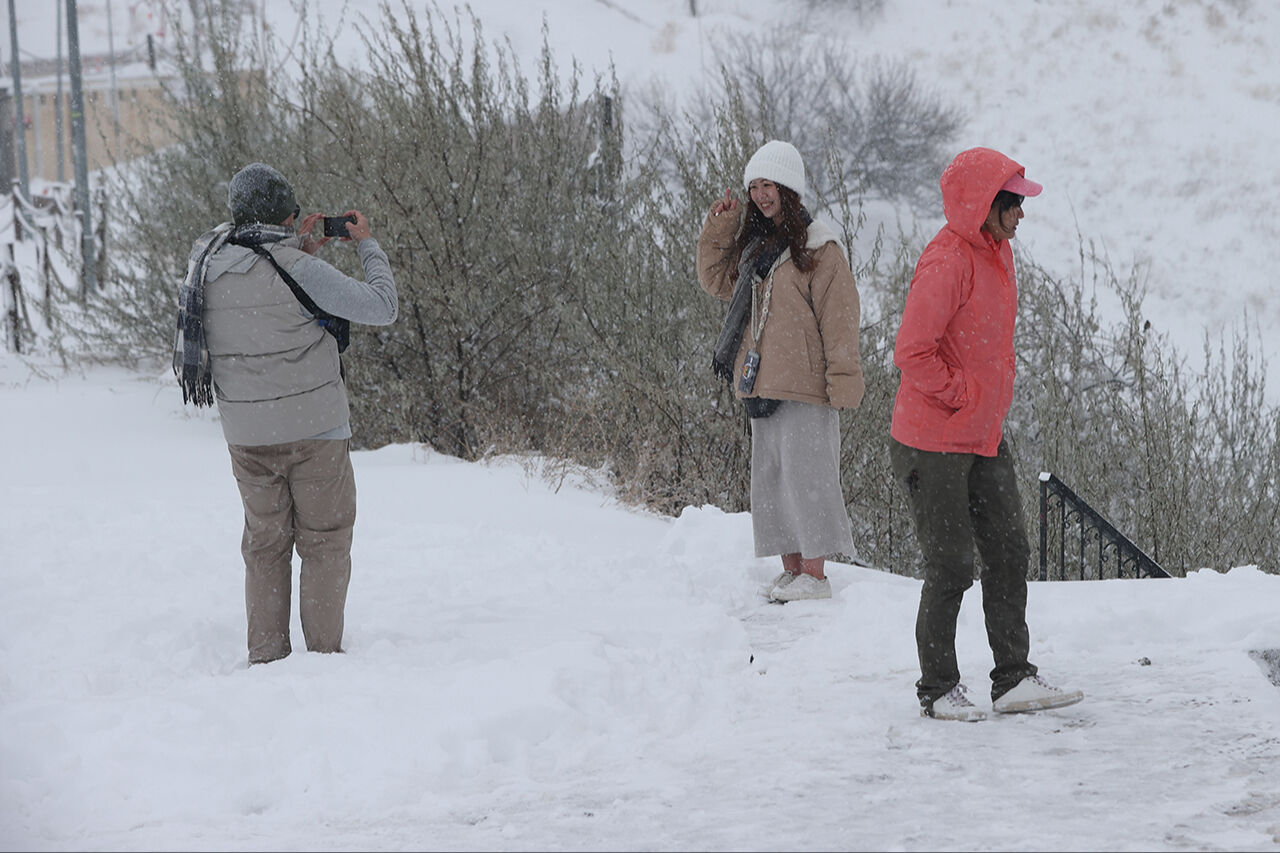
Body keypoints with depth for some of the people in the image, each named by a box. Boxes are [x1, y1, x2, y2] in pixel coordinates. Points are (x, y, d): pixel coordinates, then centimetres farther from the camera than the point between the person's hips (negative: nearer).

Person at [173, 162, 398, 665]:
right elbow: (382, 308, -12)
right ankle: (324, 654, 5)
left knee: (265, 544, 15)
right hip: (315, 428, -5)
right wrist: (368, 245, 1)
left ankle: (265, 657, 15)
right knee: (324, 542, 6)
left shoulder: (208, 261, -2)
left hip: (245, 433, 5)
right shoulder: (295, 269, -18)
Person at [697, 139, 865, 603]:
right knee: (769, 476, 9)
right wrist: (718, 227, 14)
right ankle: (792, 567, 16)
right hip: (761, 384, 8)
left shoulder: (819, 249, -9)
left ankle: (815, 573, -4)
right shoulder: (753, 245, 14)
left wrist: (841, 382, -16)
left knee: (804, 473, -8)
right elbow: (714, 279, 27)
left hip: (804, 386, -8)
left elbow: (839, 320, -11)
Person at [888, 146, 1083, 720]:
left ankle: (1014, 680, 12)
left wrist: (993, 402, 13)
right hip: (934, 443, -9)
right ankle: (938, 690, 11)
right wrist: (963, 395, -16)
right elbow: (912, 353, -24)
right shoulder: (946, 263, -21)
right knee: (950, 568, -2)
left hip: (985, 436, 9)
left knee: (1009, 554, 7)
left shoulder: (995, 252, 9)